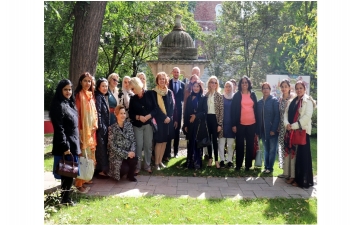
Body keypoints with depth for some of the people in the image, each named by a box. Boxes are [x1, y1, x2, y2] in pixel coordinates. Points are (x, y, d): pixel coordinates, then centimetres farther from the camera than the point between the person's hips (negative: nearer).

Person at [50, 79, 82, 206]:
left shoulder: (70, 103, 13)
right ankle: (65, 199, 8)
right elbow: (58, 128, -19)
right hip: (65, 144, -9)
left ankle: (65, 197, 23)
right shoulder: (59, 105, -14)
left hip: (72, 143, 9)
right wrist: (65, 146, -21)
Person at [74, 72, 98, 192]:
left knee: (90, 153, 14)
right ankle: (79, 182, -2)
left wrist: (95, 125, 6)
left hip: (91, 129, 8)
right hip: (83, 129, -8)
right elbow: (77, 113, -15)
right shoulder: (78, 95, -10)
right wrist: (80, 129, -18)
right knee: (82, 155, -8)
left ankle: (86, 177, 26)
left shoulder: (91, 95, 12)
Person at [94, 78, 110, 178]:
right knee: (101, 148, -4)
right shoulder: (98, 97, -12)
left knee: (103, 148, 12)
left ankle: (100, 169, 19)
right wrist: (101, 127, -18)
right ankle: (102, 170, 1)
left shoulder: (105, 97, 15)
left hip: (105, 126, 9)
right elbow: (98, 113, -17)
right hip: (101, 127, -9)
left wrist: (107, 126, 15)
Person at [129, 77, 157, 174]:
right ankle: (137, 166, 9)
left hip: (148, 123, -1)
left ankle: (147, 165, 17)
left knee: (148, 145, 4)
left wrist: (148, 117, -19)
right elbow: (130, 113, 3)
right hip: (137, 125, 1)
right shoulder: (133, 98, 4)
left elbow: (155, 108, -4)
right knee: (138, 145, -1)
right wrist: (138, 117, -15)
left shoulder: (149, 94, -2)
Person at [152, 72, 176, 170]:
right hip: (158, 120, -4)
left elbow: (172, 106, 5)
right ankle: (156, 162, 5)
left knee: (164, 141, 7)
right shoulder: (154, 93, -3)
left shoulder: (170, 92, 9)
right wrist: (164, 117, -14)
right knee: (159, 142, -4)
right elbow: (155, 107, -8)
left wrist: (169, 117, -9)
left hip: (168, 120, 4)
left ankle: (160, 161, 17)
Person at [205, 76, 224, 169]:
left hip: (215, 118, -3)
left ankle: (216, 160, 4)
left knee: (214, 139, -3)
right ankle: (210, 158, 19)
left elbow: (221, 110, -6)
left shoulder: (219, 96, -3)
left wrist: (220, 124, -11)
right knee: (208, 139, 9)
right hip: (207, 118, 3)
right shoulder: (206, 95, 7)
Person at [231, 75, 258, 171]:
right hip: (240, 124, -2)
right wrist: (233, 124, -8)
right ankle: (238, 165, 11)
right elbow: (233, 110, -1)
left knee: (250, 145, 6)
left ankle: (248, 165, 15)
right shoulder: (237, 95, 2)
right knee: (240, 145, 3)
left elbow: (256, 109, 11)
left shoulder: (253, 94, 9)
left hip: (251, 124, 2)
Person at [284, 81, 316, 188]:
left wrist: (294, 125, -17)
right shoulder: (293, 101, 14)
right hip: (291, 131, 6)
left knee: (302, 156, -4)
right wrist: (287, 124, -9)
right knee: (292, 154, 9)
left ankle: (302, 180, 3)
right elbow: (286, 113, 11)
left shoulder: (308, 101, -5)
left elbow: (307, 116, -15)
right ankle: (293, 176, 18)